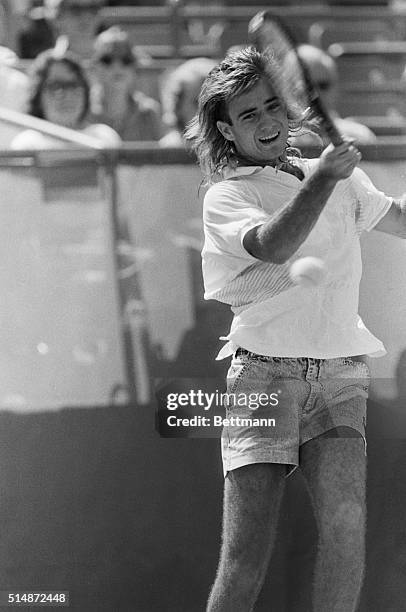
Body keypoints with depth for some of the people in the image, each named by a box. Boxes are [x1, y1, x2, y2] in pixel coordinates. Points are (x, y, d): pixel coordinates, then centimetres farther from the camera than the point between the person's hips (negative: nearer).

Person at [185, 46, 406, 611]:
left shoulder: (343, 180, 17)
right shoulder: (226, 196, 2)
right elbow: (274, 247, -18)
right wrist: (323, 178, -26)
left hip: (339, 376, 3)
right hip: (264, 374, -3)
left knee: (346, 521, -23)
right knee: (246, 563, -10)